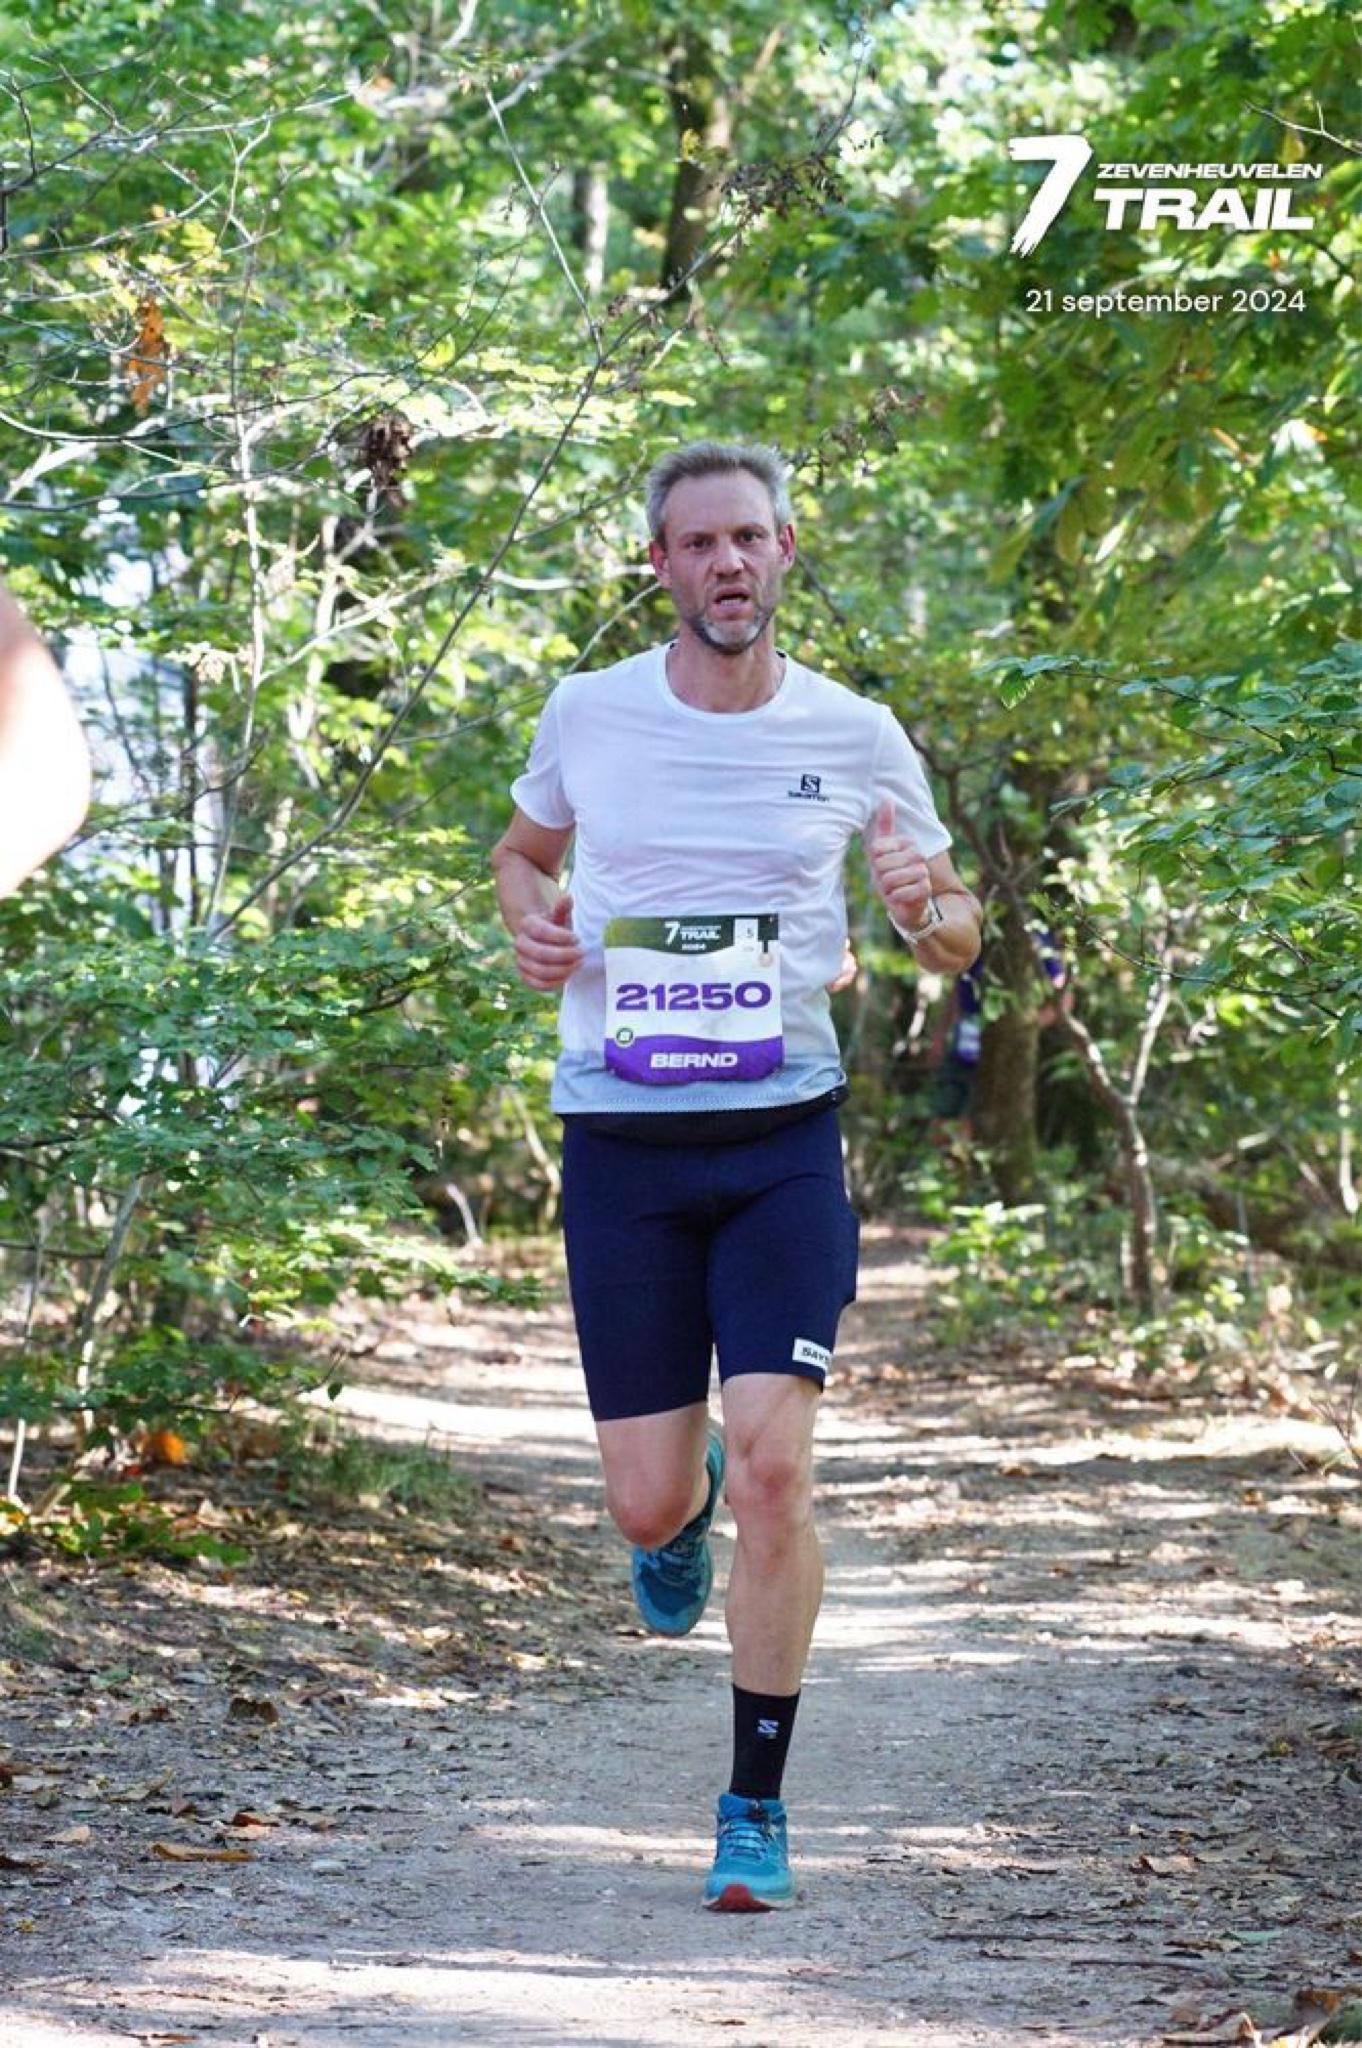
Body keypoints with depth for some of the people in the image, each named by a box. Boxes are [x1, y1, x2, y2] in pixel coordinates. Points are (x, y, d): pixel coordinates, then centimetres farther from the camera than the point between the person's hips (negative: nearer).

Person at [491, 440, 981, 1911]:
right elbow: (520, 851, 23)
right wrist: (530, 923, -1)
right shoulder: (589, 714, 3)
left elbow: (954, 945, 11)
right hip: (622, 1144, 1)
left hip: (784, 1141, -1)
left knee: (773, 1465, -15)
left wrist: (929, 906, -13)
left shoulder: (854, 737, 1)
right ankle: (688, 1501, 42)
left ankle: (756, 1809, 0)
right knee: (646, 1505, 0)